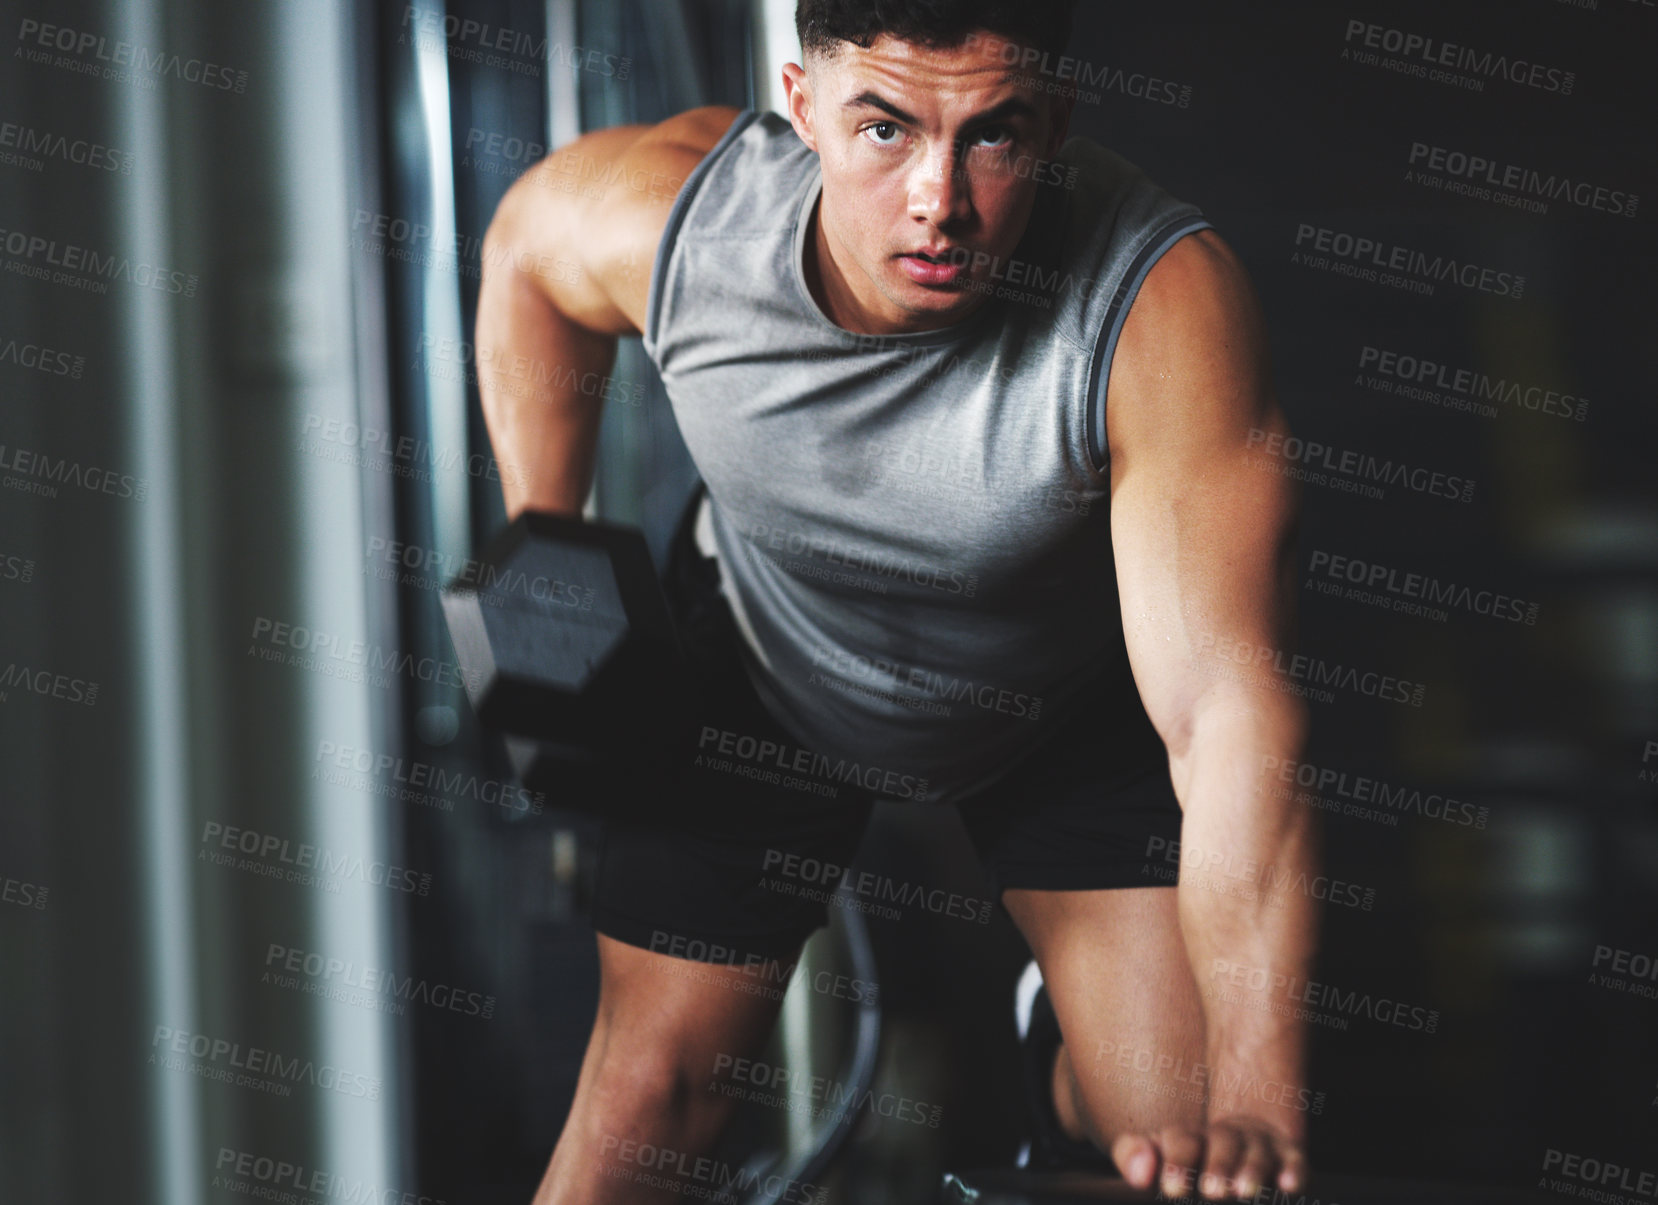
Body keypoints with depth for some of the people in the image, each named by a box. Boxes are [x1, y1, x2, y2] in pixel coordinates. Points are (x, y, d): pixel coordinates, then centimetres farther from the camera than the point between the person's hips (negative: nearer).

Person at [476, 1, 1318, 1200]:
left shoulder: (1167, 303, -41)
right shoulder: (668, 213, -31)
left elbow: (1231, 710, -47)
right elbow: (527, 246, -3)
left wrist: (1257, 1099, -57)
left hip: (1071, 699, -1)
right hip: (760, 682, 1)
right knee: (651, 1089, -2)